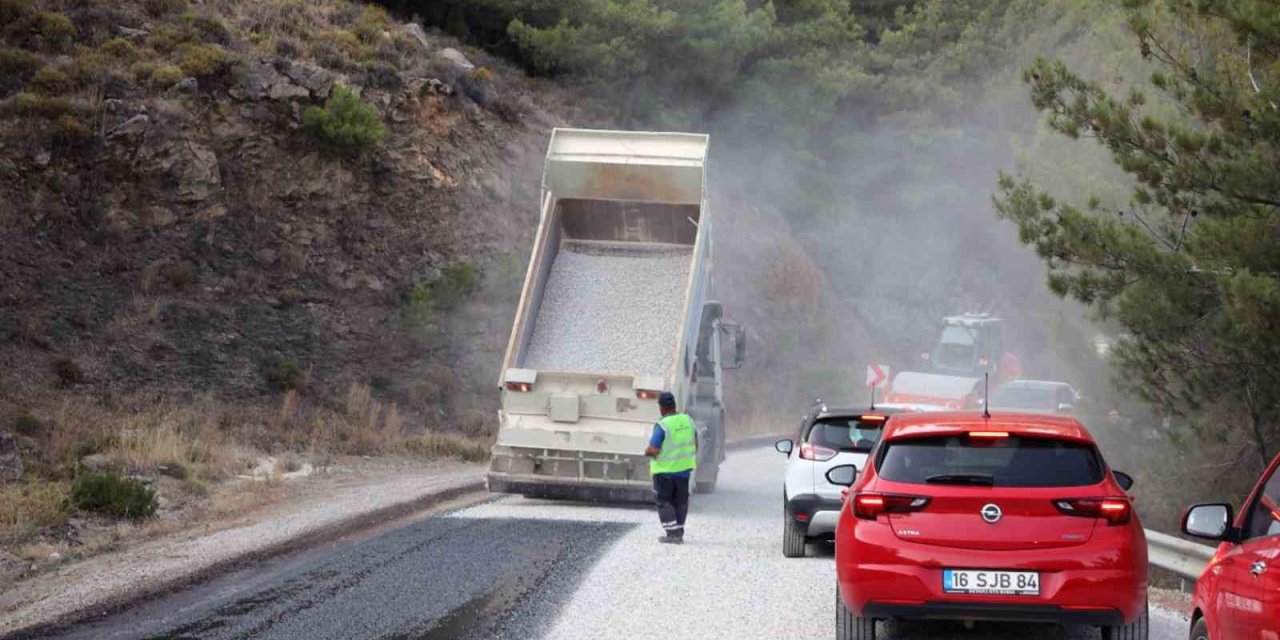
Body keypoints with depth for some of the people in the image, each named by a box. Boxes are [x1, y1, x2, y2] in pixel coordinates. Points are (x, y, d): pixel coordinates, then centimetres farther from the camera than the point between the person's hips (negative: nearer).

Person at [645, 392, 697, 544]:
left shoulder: (662, 426, -21)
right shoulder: (688, 421, -2)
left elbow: (653, 450, -24)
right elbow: (695, 444, 9)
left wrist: (646, 451, -2)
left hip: (665, 470, -6)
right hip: (684, 468, 6)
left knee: (664, 502, 6)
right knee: (680, 502, 15)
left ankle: (673, 533, -2)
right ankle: (679, 534, 19)